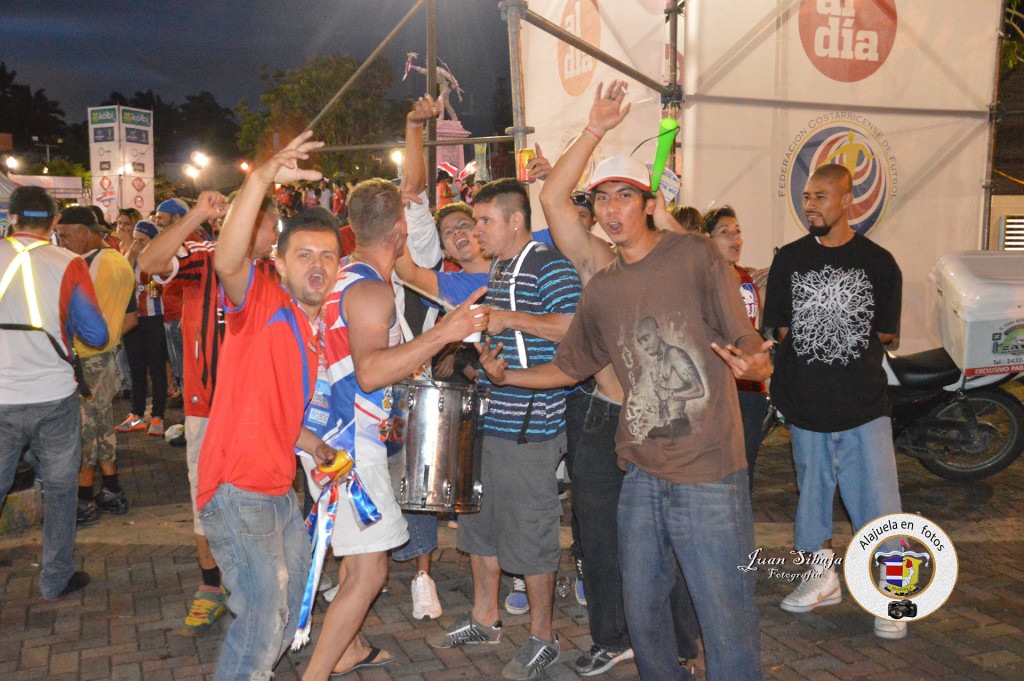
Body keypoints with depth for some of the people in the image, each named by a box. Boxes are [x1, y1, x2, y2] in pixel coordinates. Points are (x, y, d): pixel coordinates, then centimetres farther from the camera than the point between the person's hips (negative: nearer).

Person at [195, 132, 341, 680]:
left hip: (277, 485, 9)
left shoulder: (314, 330, 11)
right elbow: (228, 262, -34)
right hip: (237, 487, -9)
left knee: (296, 584, 23)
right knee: (263, 611, -7)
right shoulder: (262, 301, -11)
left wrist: (306, 439, 6)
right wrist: (261, 180, -45)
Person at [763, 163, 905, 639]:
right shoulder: (789, 259, 4)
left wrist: (820, 342, -3)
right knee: (812, 490, 13)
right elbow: (781, 329, 3)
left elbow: (885, 333, 2)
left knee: (877, 500, -1)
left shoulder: (877, 262, -1)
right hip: (806, 403, 2)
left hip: (864, 404, -2)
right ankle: (823, 578, 30)